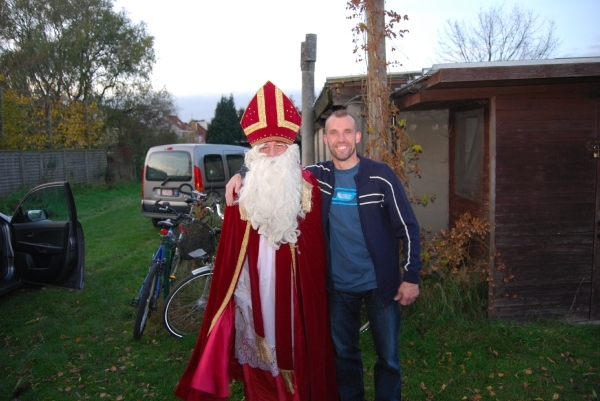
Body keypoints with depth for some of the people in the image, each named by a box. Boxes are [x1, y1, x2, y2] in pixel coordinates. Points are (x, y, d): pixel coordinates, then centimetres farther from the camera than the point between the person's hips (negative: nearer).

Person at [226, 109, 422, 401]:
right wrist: (244, 175, -13)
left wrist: (411, 277, -8)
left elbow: (407, 228, -7)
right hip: (338, 286, 3)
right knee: (344, 354, 18)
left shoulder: (381, 177, -10)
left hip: (381, 284, -2)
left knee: (388, 356, 11)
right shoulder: (316, 175, -3)